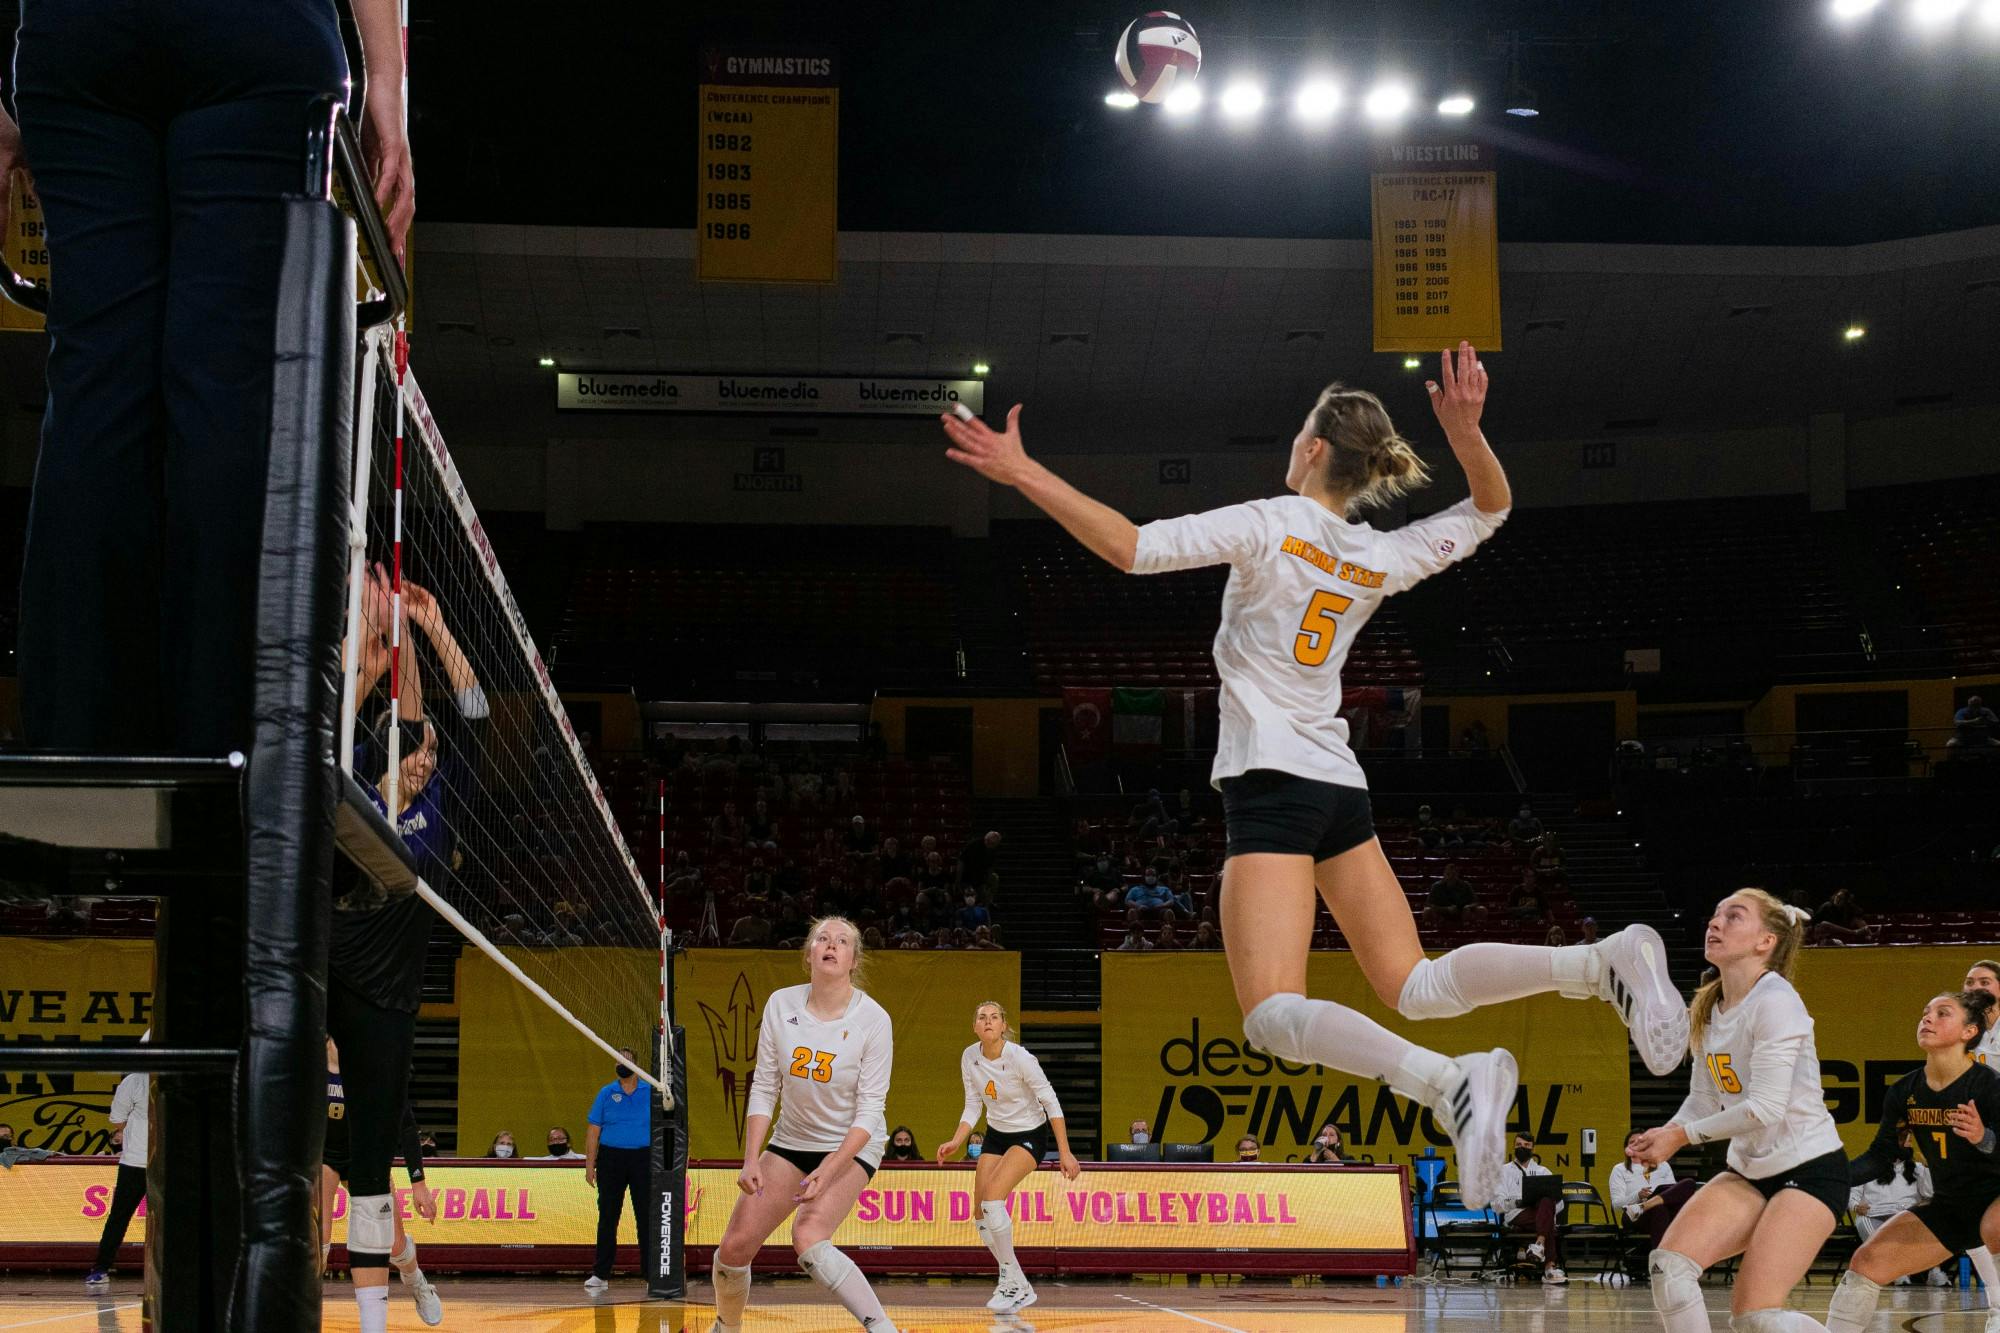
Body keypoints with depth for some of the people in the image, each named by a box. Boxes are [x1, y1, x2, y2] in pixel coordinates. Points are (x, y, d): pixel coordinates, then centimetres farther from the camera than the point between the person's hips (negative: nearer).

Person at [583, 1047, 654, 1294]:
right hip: (611, 1158, 1)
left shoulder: (651, 1093, 4)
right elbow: (593, 1130, 6)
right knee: (607, 1218, 5)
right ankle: (601, 1274, 11)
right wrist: (589, 1164, -1)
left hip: (643, 1158, -1)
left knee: (646, 1218, -2)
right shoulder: (606, 1093, 6)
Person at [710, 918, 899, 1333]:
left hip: (852, 1146, -4)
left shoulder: (873, 1019, -18)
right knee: (734, 1247, -2)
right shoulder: (781, 1004, -8)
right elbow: (763, 1088, -2)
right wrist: (751, 1160, -11)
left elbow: (869, 1111, -18)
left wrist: (827, 1172, -28)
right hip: (791, 1141, 4)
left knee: (808, 1241, -28)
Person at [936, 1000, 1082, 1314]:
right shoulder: (969, 1057, -6)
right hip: (996, 1135, 6)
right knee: (981, 1213, -2)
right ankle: (1018, 1288, 12)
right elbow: (973, 1107, 3)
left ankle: (1014, 1282, -14)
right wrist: (956, 1142, -12)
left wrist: (1065, 1152, -21)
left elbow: (1051, 1103, -19)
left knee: (992, 1197, -26)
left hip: (1030, 1135, -6)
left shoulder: (1020, 1058, -24)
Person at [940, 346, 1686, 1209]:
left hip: (1272, 782, -7)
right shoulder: (1381, 559, 10)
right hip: (1341, 788, 7)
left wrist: (1022, 473, -15)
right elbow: (1492, 508, 26)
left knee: (1273, 1015, -14)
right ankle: (1604, 963, -10)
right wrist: (1466, 431, 6)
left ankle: (1450, 1082, -35)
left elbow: (1131, 548, -18)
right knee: (1414, 987, 9)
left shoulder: (1269, 524, -7)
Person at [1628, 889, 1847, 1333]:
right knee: (1669, 1265, -14)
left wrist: (1682, 1135, -16)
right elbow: (1703, 1100, 10)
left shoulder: (1774, 1002, -18)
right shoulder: (1706, 1011, 6)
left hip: (1810, 1168, -7)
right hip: (1751, 1171, 7)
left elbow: (1765, 1109, -23)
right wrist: (1663, 1137, -10)